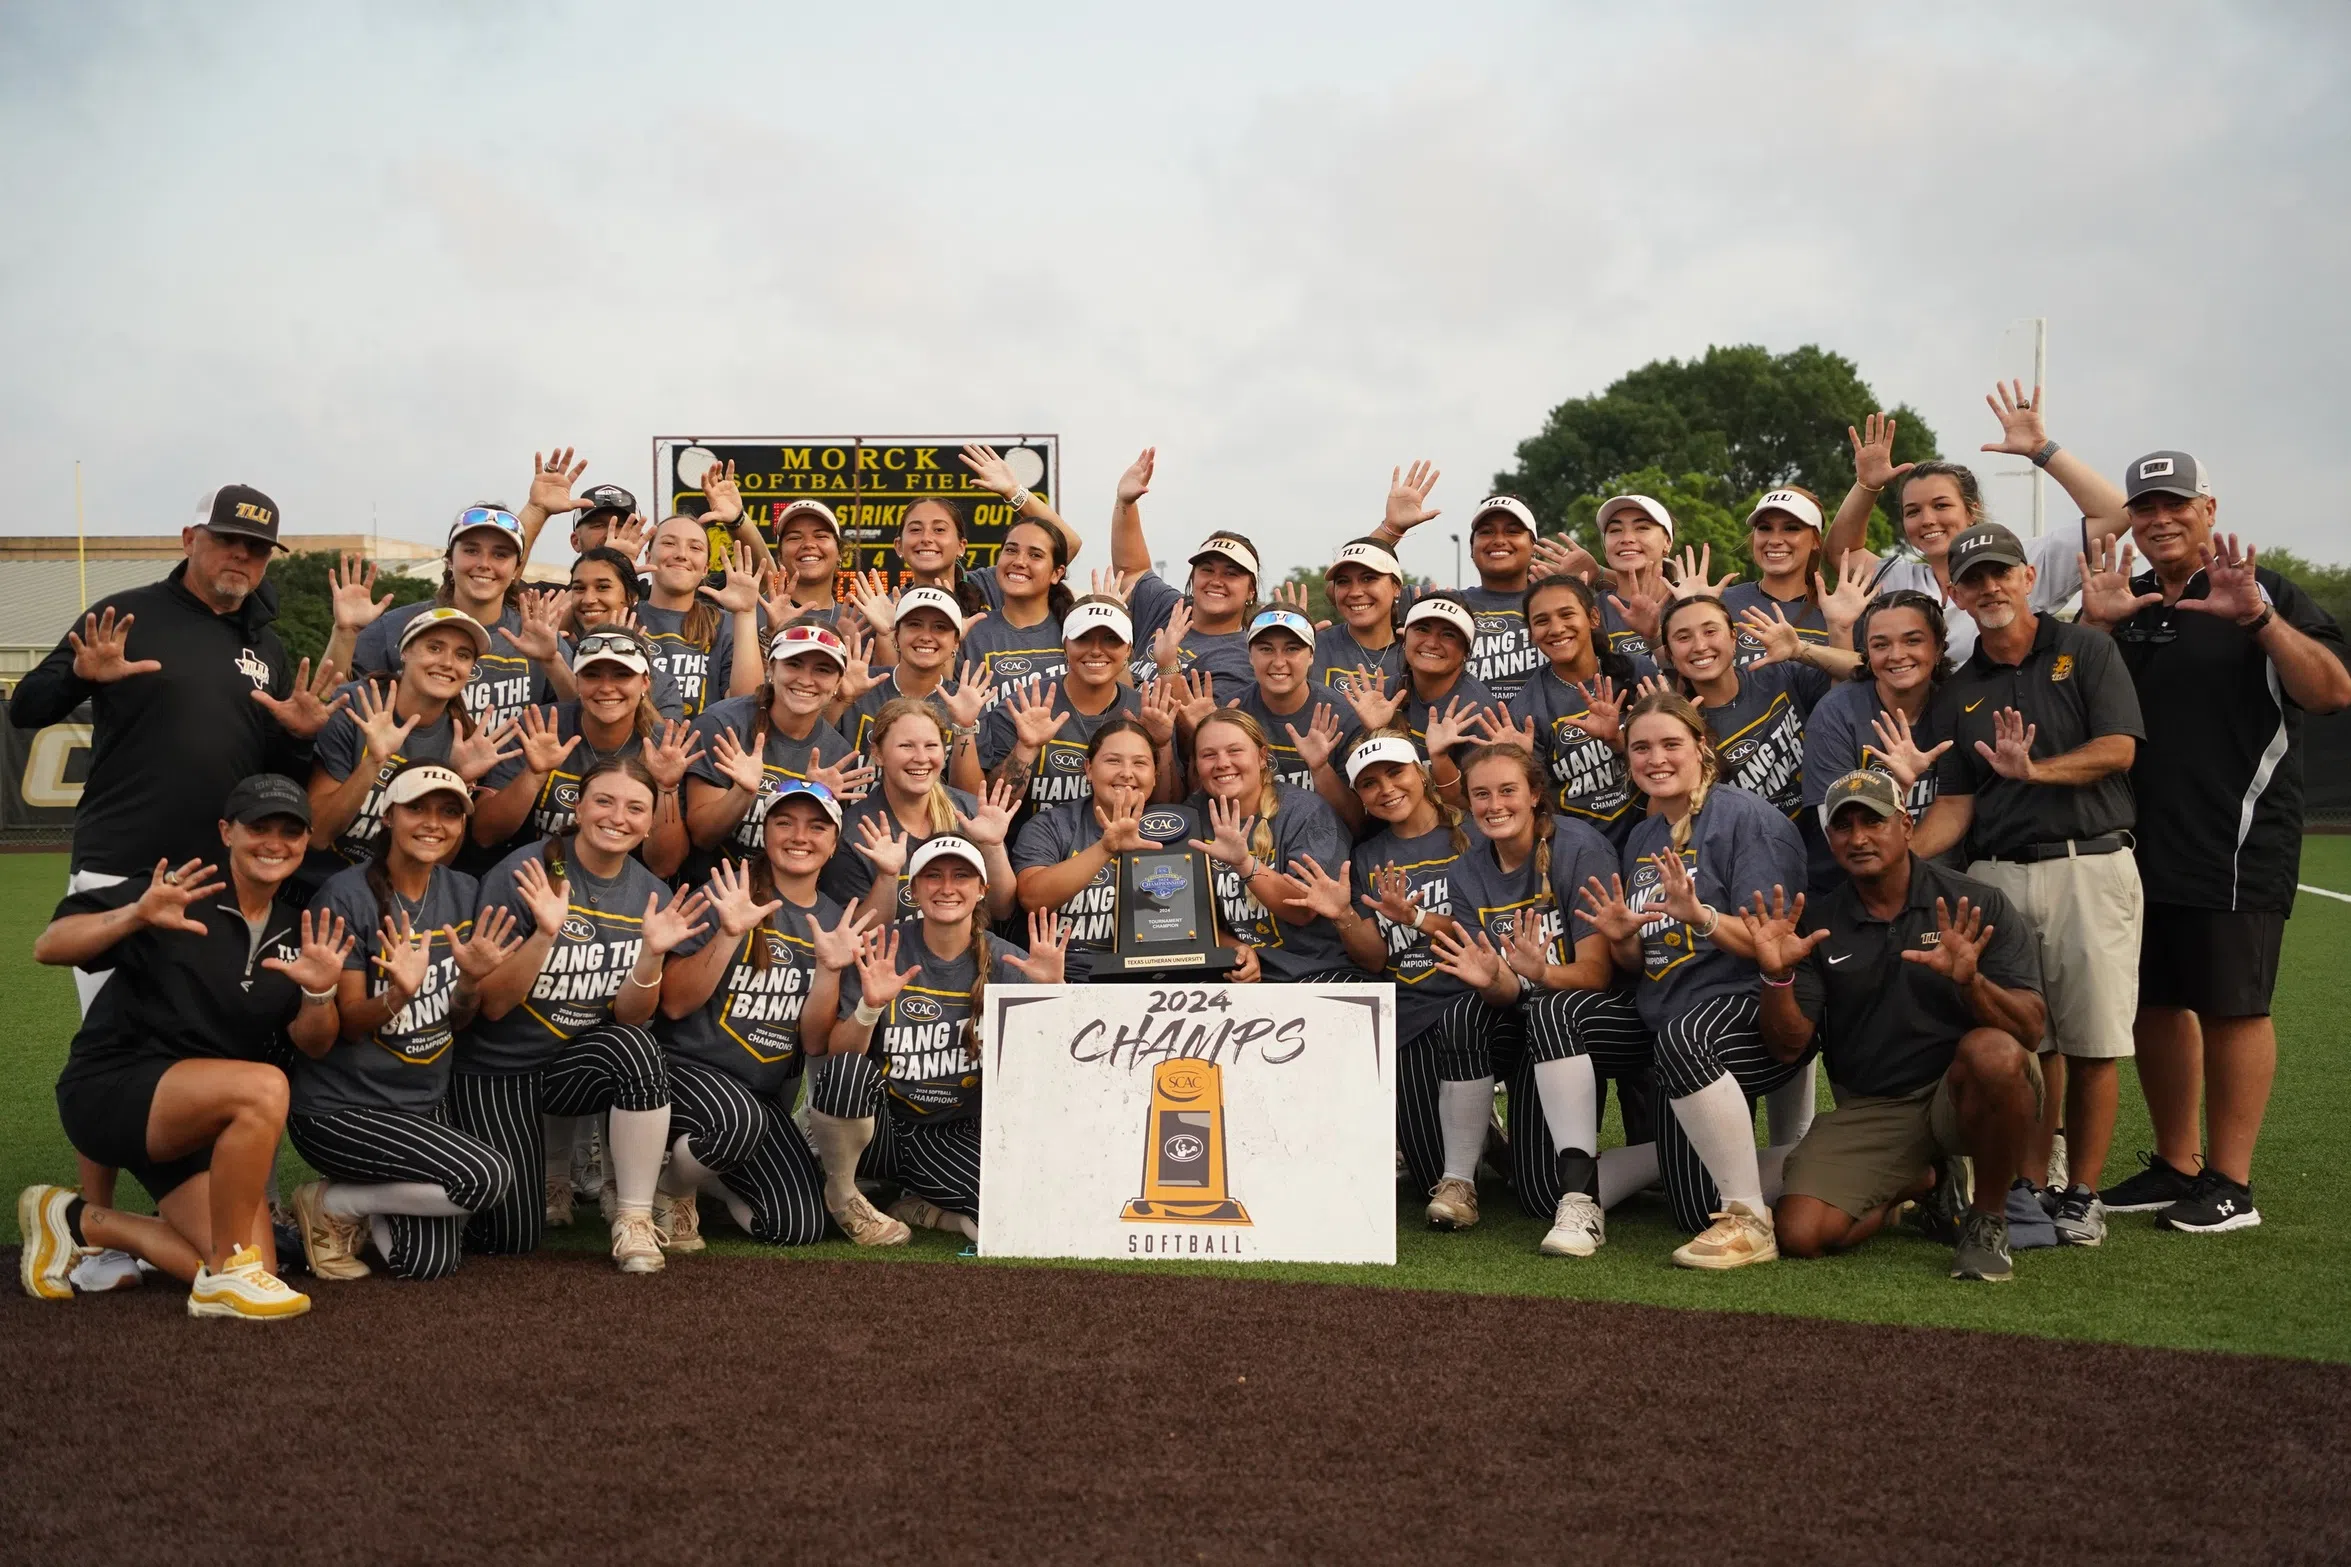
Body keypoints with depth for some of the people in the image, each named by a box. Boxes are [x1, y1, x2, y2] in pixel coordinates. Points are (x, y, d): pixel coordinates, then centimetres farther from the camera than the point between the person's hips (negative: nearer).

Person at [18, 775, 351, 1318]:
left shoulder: (298, 927, 7)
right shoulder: (182, 892, -11)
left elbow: (311, 1043, 4)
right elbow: (48, 947, -17)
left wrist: (319, 992, -17)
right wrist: (136, 915, -33)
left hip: (201, 1124, 7)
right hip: (111, 1089, -7)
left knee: (256, 1270, -7)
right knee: (263, 1086, -35)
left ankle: (81, 1222, 15)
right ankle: (227, 1274, -18)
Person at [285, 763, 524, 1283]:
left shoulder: (464, 893, 4)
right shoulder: (347, 895, -14)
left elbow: (457, 1020, 7)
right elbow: (343, 1025, -13)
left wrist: (472, 981, -14)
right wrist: (398, 995, -32)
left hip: (424, 1103, 6)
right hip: (339, 1108, -6)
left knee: (430, 1262, -9)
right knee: (488, 1177, -23)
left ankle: (367, 1211, 23)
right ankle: (331, 1205, -1)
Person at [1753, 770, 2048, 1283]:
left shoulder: (1978, 906, -2)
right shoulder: (1816, 924, 5)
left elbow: (2030, 1030, -11)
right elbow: (1788, 1045, 0)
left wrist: (1971, 982, -31)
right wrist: (1778, 976, -20)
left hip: (1965, 1095, -3)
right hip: (1868, 1111, 3)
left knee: (1994, 1052, -37)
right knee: (1798, 1234, -18)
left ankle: (1987, 1218, -11)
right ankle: (1926, 1181, 13)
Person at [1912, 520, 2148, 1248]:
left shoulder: (2087, 651, 7)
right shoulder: (1956, 695, 14)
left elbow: (2118, 750, -4)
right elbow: (1953, 805, 9)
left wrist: (2036, 770, -18)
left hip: (2092, 866, -2)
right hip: (1999, 875, 2)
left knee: (2091, 1042, -2)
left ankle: (2082, 1195, 7)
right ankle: (2026, 1189, 7)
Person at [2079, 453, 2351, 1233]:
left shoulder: (2263, 593, -2)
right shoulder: (2123, 603, 14)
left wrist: (2255, 618, -25)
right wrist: (2092, 626, -5)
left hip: (2238, 844, -6)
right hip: (2142, 842, 6)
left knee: (2232, 1007, -3)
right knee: (2154, 1004, 11)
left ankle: (2230, 1184, 4)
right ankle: (2175, 1166, 23)